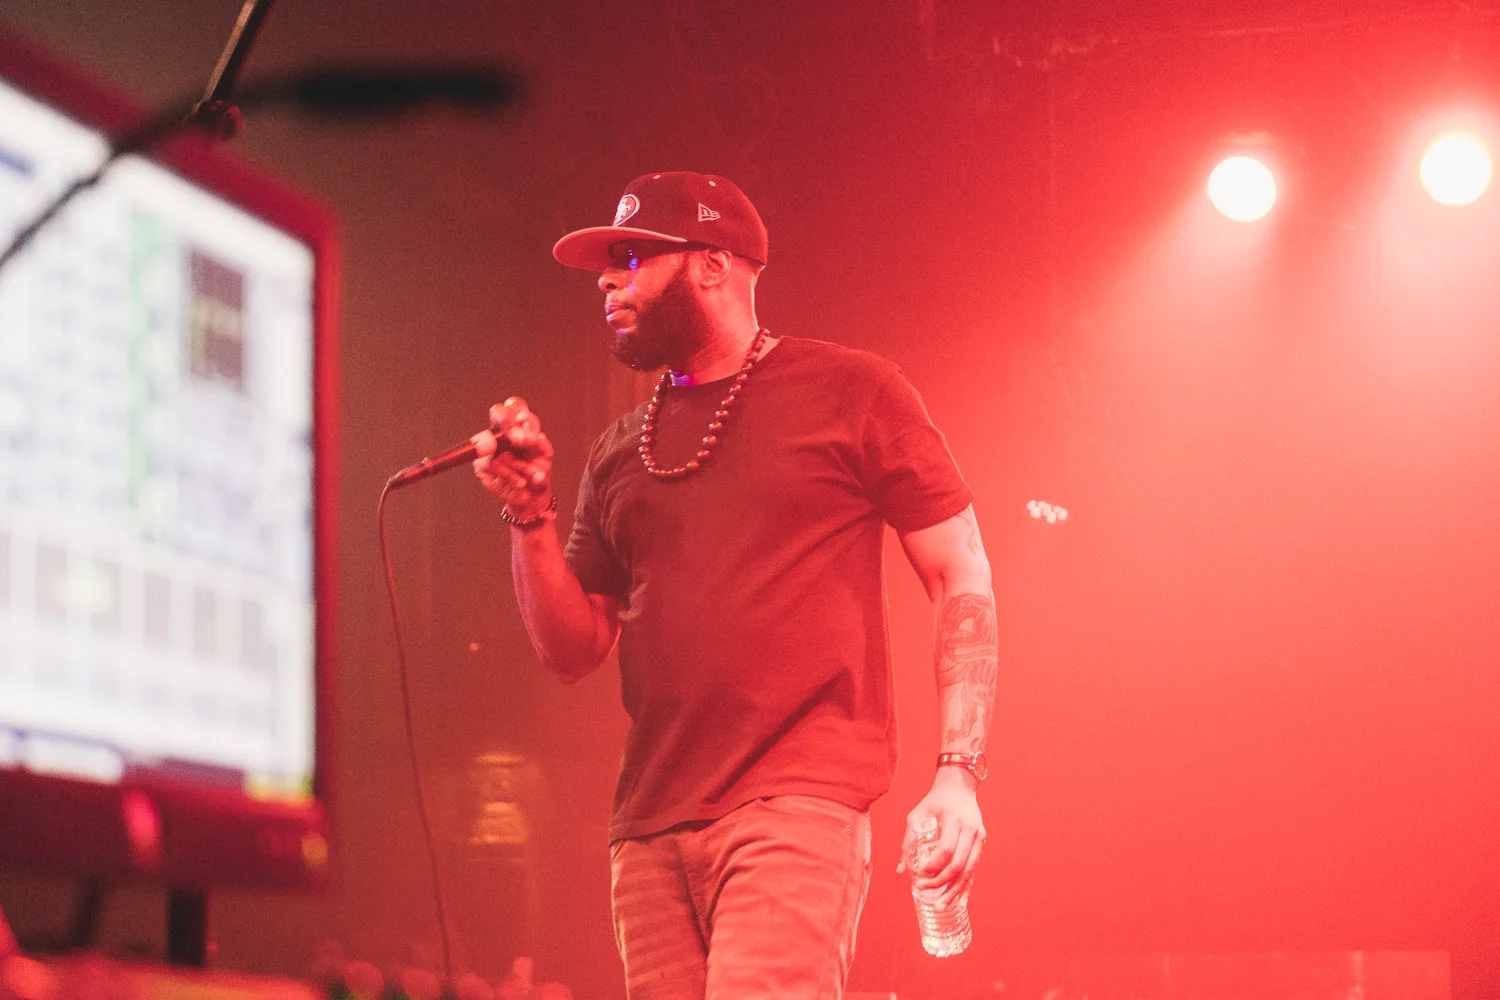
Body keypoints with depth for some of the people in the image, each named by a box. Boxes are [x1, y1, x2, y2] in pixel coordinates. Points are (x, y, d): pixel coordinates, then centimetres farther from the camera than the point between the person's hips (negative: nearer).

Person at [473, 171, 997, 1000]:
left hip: (794, 806, -5)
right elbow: (572, 650, 18)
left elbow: (962, 581, 3)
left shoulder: (849, 394, 5)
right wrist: (529, 516, 2)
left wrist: (958, 773, -8)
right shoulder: (619, 455, 20)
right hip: (650, 826, 6)